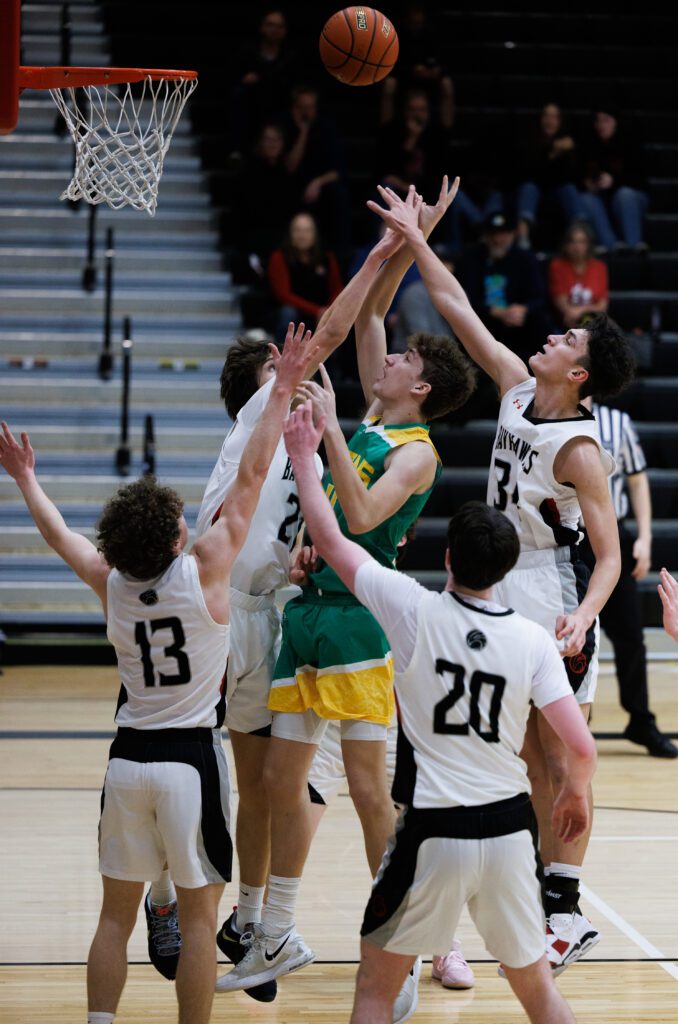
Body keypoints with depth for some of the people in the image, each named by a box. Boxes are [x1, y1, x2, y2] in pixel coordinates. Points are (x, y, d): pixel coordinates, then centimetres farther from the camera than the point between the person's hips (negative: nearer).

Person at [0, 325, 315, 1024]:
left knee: (117, 911, 12)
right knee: (198, 914, 3)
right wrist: (283, 390, -7)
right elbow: (250, 477, -11)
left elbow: (60, 534, 17)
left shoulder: (109, 582, -2)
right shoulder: (204, 572, -13)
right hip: (191, 757, -4)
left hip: (128, 756, 4)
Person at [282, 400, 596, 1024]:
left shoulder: (415, 611, -9)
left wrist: (303, 455, 14)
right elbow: (582, 748, -8)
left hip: (432, 832, -2)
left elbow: (331, 540, 2)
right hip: (509, 828, 2)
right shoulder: (534, 641, -5)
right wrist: (576, 792, 15)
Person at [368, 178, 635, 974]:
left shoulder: (579, 450, -19)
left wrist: (582, 617, -35)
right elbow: (456, 308, 10)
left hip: (552, 605, -8)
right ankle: (548, 899, 19)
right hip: (502, 598, 8)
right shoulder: (516, 387, 2)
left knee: (562, 760, -2)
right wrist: (414, 239, 8)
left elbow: (610, 556, -19)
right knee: (532, 764, 12)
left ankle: (567, 912, 4)